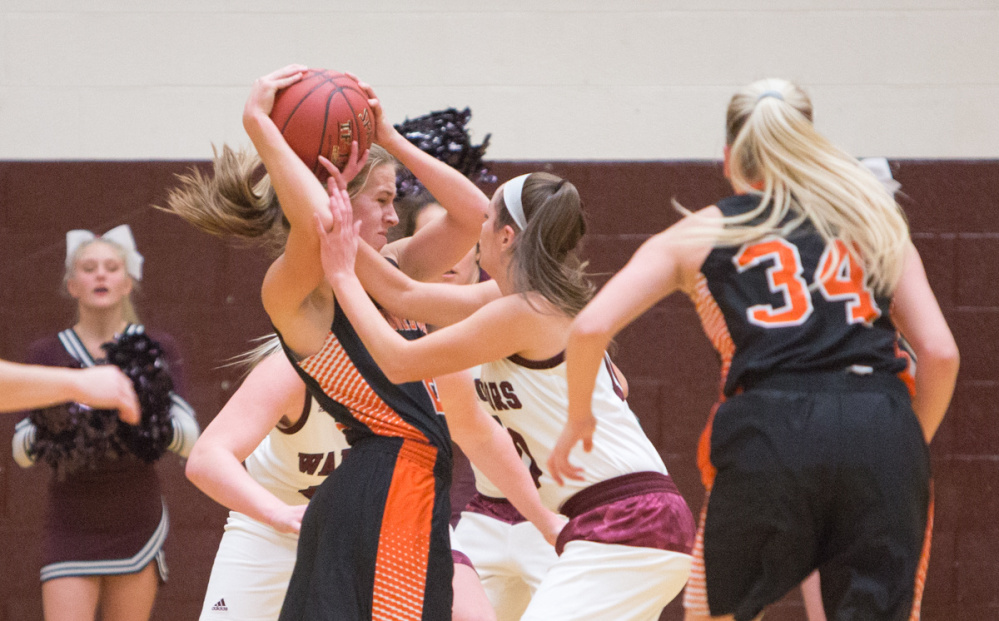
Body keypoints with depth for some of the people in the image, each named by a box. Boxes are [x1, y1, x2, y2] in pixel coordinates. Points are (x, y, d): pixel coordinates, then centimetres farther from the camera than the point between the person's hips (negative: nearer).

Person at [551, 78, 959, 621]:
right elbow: (939, 352, 12)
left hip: (768, 431, -1)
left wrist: (578, 419, 23)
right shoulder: (874, 222, 23)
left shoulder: (698, 235, 19)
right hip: (881, 428, 1)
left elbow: (590, 328, 7)